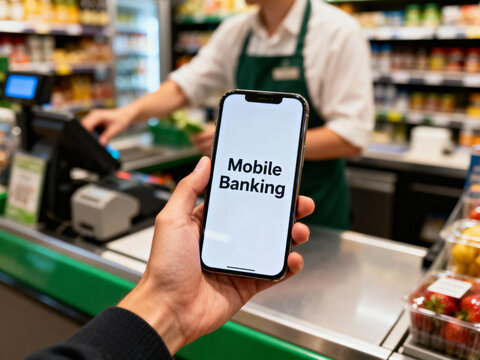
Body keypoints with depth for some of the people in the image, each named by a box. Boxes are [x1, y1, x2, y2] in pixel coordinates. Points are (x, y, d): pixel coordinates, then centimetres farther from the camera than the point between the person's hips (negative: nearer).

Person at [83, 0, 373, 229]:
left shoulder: (338, 32, -14)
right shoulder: (237, 31, 4)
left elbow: (352, 137, -19)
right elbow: (185, 85, 5)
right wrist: (131, 112, -13)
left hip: (313, 209, -4)